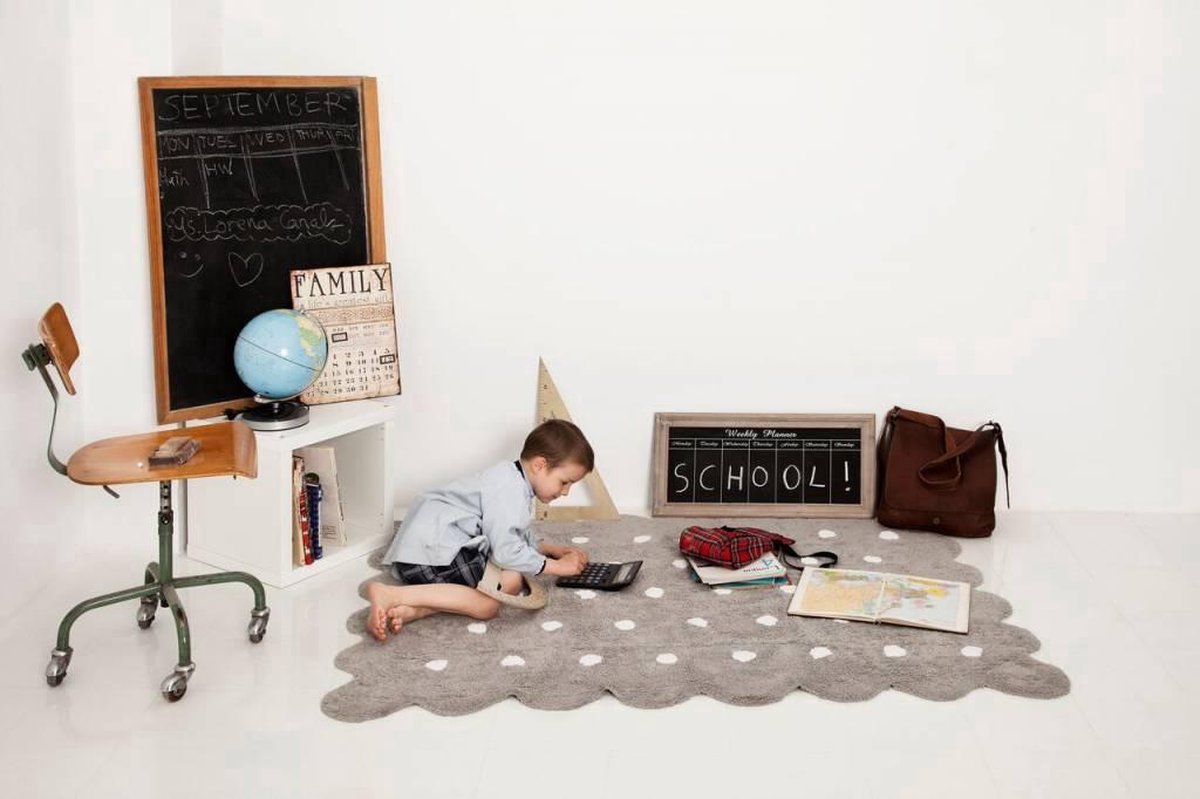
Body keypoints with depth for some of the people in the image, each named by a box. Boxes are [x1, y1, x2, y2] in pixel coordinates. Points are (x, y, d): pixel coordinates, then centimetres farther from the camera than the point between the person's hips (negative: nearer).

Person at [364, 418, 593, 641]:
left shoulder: (512, 479, 19)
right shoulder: (508, 490, -15)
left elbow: (515, 536, 30)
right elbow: (507, 551, -19)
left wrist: (552, 548, 19)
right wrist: (557, 566, -8)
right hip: (431, 548, -10)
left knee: (512, 580, -6)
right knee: (493, 601, -21)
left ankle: (415, 610, -21)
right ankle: (391, 596, -26)